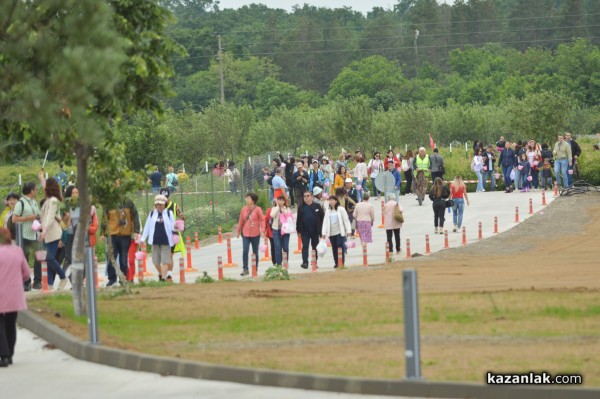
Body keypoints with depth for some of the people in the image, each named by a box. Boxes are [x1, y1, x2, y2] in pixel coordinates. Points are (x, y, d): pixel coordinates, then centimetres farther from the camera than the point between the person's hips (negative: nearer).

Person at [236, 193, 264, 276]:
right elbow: (241, 221, 11)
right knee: (245, 251, -11)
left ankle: (255, 269, 20)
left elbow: (262, 220, -6)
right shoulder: (244, 209, 4)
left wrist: (262, 230, -17)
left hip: (255, 234, -2)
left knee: (255, 252, 9)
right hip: (245, 234, 2)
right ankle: (245, 269, -8)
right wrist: (238, 231, 16)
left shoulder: (258, 209, -5)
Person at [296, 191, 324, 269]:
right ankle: (305, 262, -9)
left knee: (315, 247, 8)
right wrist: (298, 230, 0)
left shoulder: (317, 206, 3)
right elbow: (298, 220, 7)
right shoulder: (301, 208, 6)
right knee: (305, 247, -6)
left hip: (315, 231, 0)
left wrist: (321, 229, -3)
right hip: (305, 231, 0)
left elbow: (322, 218, 3)